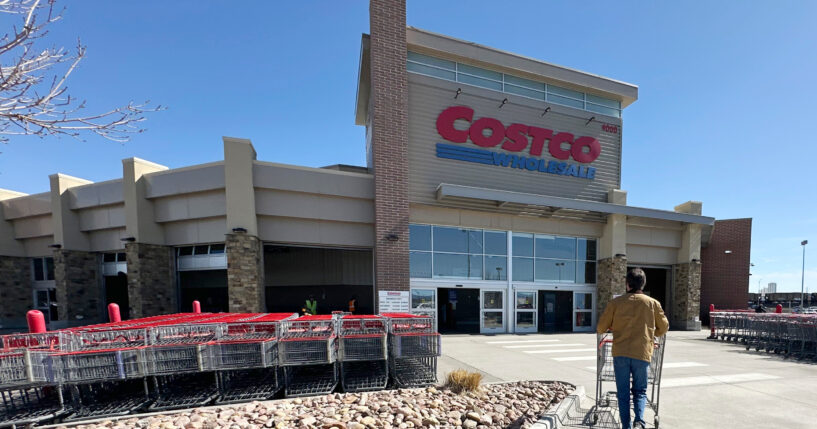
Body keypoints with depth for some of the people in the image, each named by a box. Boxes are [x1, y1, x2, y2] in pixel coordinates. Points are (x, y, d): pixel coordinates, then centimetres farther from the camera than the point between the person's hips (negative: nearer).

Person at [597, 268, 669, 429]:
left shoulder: (616, 302, 1)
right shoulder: (653, 303, 4)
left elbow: (601, 328, 2)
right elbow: (664, 327, 14)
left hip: (620, 353, -1)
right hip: (642, 353, 1)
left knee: (623, 393, 9)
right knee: (640, 390, 15)